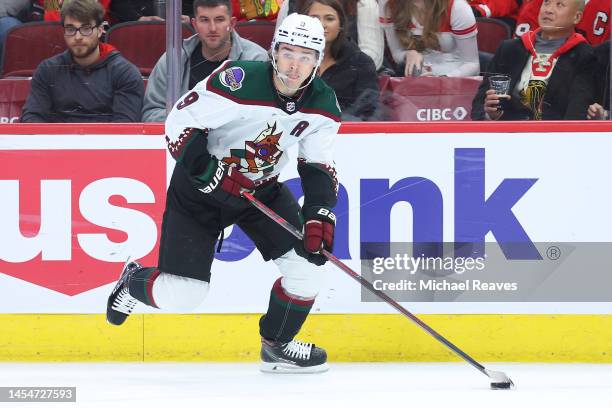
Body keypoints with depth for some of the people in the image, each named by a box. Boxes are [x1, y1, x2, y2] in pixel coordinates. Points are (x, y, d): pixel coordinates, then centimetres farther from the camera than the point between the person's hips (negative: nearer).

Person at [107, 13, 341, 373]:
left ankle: (277, 344, 14)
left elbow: (319, 166, -2)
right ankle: (133, 283, 29)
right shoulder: (239, 82, -29)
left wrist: (321, 213, -18)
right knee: (182, 294, -8)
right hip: (201, 189, -5)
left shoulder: (322, 103, -11)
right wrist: (202, 165, -31)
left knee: (309, 261, -11)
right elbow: (180, 120, -19)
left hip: (263, 189, 5)